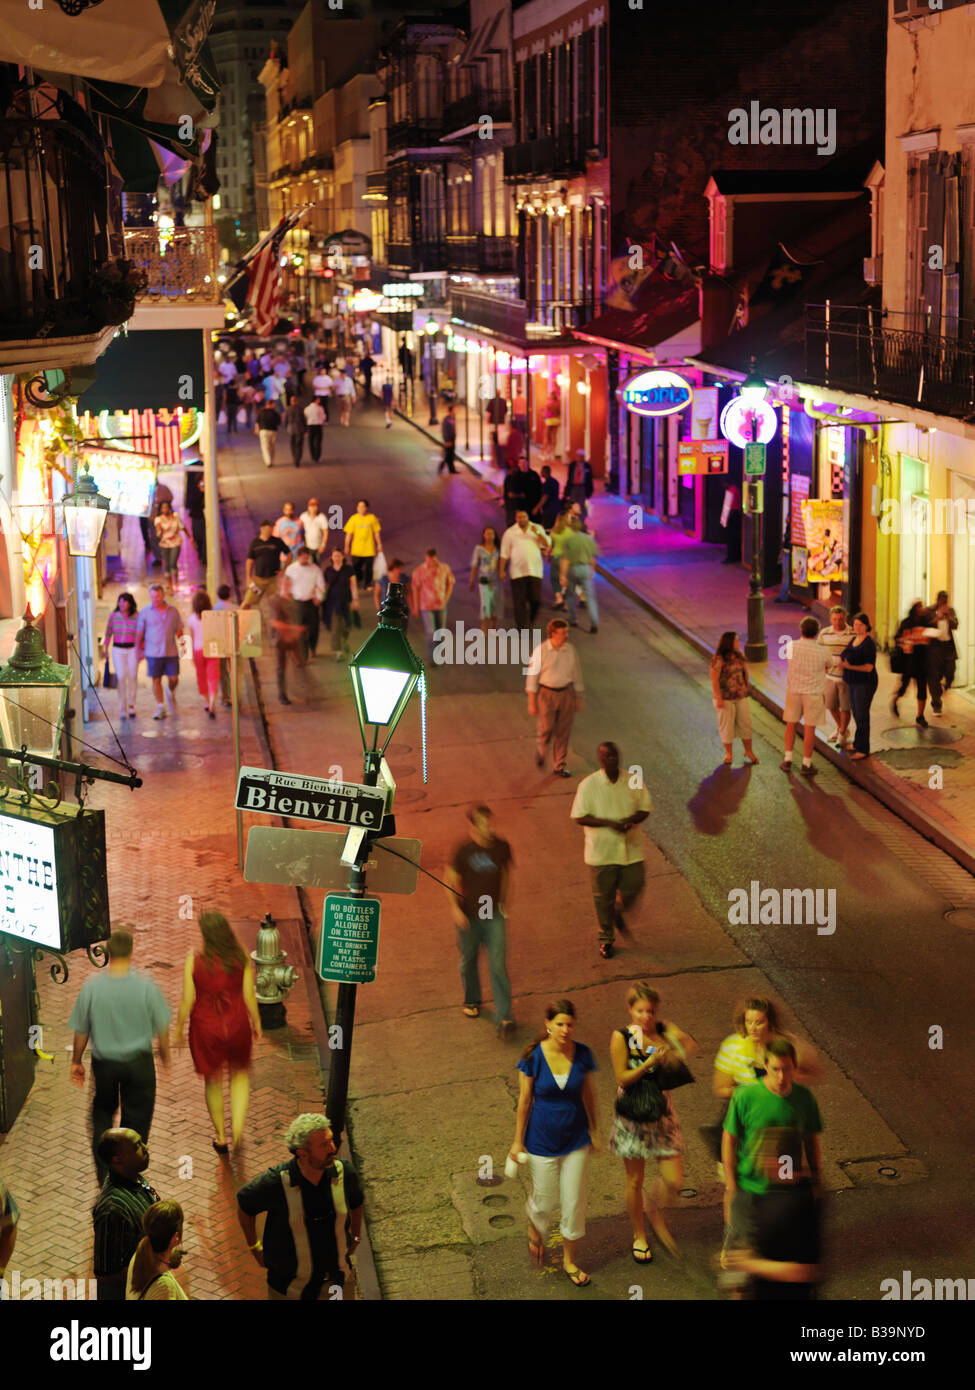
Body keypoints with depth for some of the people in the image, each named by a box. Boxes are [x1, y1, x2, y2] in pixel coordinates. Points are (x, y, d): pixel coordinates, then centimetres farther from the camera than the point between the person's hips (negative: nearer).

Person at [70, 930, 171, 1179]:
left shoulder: (91, 986, -14)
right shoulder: (145, 986, -15)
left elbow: (80, 1030, -4)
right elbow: (161, 1027, -5)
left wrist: (76, 1062, 11)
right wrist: (164, 1053, 15)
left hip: (104, 1064, 1)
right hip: (139, 1063, -1)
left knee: (102, 1112, 22)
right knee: (136, 1118, 14)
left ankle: (104, 1174, 14)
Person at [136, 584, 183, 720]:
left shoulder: (173, 611, 6)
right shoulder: (145, 612, 0)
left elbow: (179, 631, 13)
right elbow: (139, 633, 5)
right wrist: (138, 650, 3)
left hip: (171, 652, 1)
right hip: (153, 652, -1)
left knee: (174, 679, 0)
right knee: (156, 680, 2)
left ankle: (171, 693, 34)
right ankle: (160, 708, 10)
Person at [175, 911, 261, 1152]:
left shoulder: (194, 961, -16)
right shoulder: (242, 957, -12)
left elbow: (187, 1001, -12)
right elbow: (249, 995, -7)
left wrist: (178, 1029, 2)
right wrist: (256, 1022, 9)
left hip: (206, 1027, -1)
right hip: (236, 1024, 1)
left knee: (213, 1080, 19)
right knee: (240, 1073, 25)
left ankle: (221, 1137, 31)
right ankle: (238, 1125, 7)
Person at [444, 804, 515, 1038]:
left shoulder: (501, 847, -7)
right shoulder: (463, 851, -15)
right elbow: (449, 880, -6)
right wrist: (455, 909, -14)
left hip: (494, 916, 1)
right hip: (468, 916, -1)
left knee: (498, 966, -6)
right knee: (468, 960, 17)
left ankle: (503, 1018, -5)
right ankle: (472, 1001, 43)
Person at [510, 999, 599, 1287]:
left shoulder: (582, 1055, -9)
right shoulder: (533, 1057, -16)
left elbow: (588, 1094, 4)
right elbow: (524, 1101, -8)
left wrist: (594, 1132, 10)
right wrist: (518, 1141, -2)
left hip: (576, 1139, 2)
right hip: (542, 1141, -2)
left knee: (574, 1202, 8)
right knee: (545, 1201, 11)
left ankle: (569, 1260, 29)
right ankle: (535, 1227, 48)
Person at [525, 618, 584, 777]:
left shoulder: (570, 649, -1)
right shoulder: (541, 650, -11)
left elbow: (576, 674, 10)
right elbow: (532, 676, -7)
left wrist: (580, 698, 13)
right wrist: (531, 703, -9)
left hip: (566, 693, 3)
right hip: (546, 694, -3)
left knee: (563, 732, 6)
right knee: (546, 729, -2)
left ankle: (559, 766, 20)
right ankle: (540, 748, 33)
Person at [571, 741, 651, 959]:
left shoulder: (633, 781, -3)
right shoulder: (588, 785, -11)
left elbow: (645, 808, 4)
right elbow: (579, 817, -12)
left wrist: (631, 820, -18)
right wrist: (609, 823, -23)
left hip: (631, 849, 2)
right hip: (602, 852, -2)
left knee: (632, 890, 7)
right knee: (603, 897, 9)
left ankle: (618, 914, 41)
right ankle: (606, 939, 27)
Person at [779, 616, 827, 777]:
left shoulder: (792, 647, -8)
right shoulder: (822, 652, -8)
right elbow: (830, 663, 12)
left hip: (793, 691, 2)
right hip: (813, 693, -2)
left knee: (791, 725, 16)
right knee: (809, 728, 3)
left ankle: (787, 760, 16)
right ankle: (806, 765, 6)